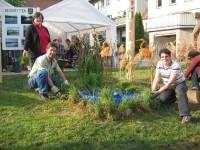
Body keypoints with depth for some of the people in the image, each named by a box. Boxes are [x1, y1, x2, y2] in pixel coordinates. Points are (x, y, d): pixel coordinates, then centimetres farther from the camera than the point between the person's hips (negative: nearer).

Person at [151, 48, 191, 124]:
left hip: (179, 84, -5)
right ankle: (172, 98, 17)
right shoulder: (159, 64, -8)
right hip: (168, 86, 5)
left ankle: (186, 115, -43)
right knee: (162, 98, -22)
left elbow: (170, 82, -27)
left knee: (180, 91, -39)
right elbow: (156, 79, -8)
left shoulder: (175, 66, -26)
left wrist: (158, 91, -28)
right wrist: (153, 92, -17)